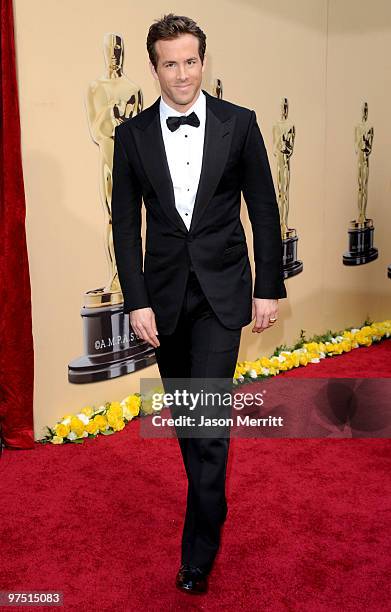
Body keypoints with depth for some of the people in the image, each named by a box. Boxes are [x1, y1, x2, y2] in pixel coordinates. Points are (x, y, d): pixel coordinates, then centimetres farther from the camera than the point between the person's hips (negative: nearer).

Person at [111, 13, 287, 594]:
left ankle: (199, 548, 10)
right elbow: (126, 224, 1)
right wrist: (137, 301, -5)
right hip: (165, 293, 3)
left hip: (222, 290, -2)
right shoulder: (132, 134, 1)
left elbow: (264, 211, 0)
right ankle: (211, 503, 39)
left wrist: (269, 288, -3)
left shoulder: (239, 123, -1)